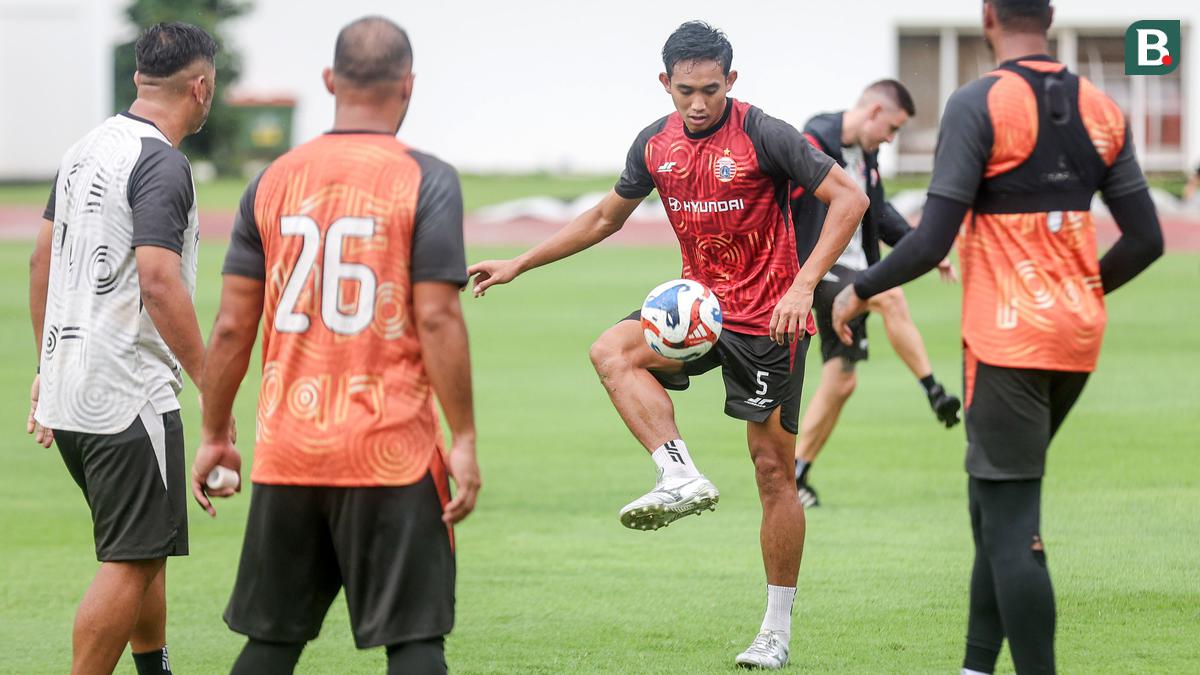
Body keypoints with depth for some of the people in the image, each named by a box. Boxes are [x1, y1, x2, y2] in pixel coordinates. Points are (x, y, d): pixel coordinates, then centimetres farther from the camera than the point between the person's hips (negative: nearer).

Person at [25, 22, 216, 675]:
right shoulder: (162, 163, -14)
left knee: (141, 548, 20)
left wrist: (47, 367, 27)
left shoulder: (85, 149, 13)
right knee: (132, 561, -5)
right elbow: (159, 282, -24)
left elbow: (42, 260, 19)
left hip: (67, 393, 9)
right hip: (130, 395, -9)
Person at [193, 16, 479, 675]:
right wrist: (464, 439, -6)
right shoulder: (426, 181, -5)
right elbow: (437, 320, -11)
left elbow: (231, 328, 7)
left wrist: (214, 436, 16)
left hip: (286, 451, 4)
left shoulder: (273, 181, 7)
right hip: (392, 449, -4)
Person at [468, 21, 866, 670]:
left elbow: (848, 197, -15)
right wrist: (519, 263, 16)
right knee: (612, 351, -24)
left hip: (768, 319, -5)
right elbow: (606, 216, 19)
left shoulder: (763, 135, -14)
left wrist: (803, 285, -24)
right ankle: (681, 476, -31)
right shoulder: (655, 144, 3)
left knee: (773, 469, -1)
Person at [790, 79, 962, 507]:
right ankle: (934, 392, -26)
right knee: (890, 296, -31)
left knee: (841, 380, 7)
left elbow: (879, 212, 26)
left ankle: (795, 473, 15)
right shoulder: (813, 147, -16)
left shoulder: (865, 155, 12)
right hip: (815, 269, -9)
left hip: (849, 274, 9)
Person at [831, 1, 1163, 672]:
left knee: (1011, 523, -5)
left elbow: (932, 243, -16)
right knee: (997, 498, 19)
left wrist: (859, 291, 0)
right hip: (1078, 339, 7)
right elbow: (1146, 240, 7)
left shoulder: (979, 104, -12)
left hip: (1007, 341, -7)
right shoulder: (1101, 109, 5)